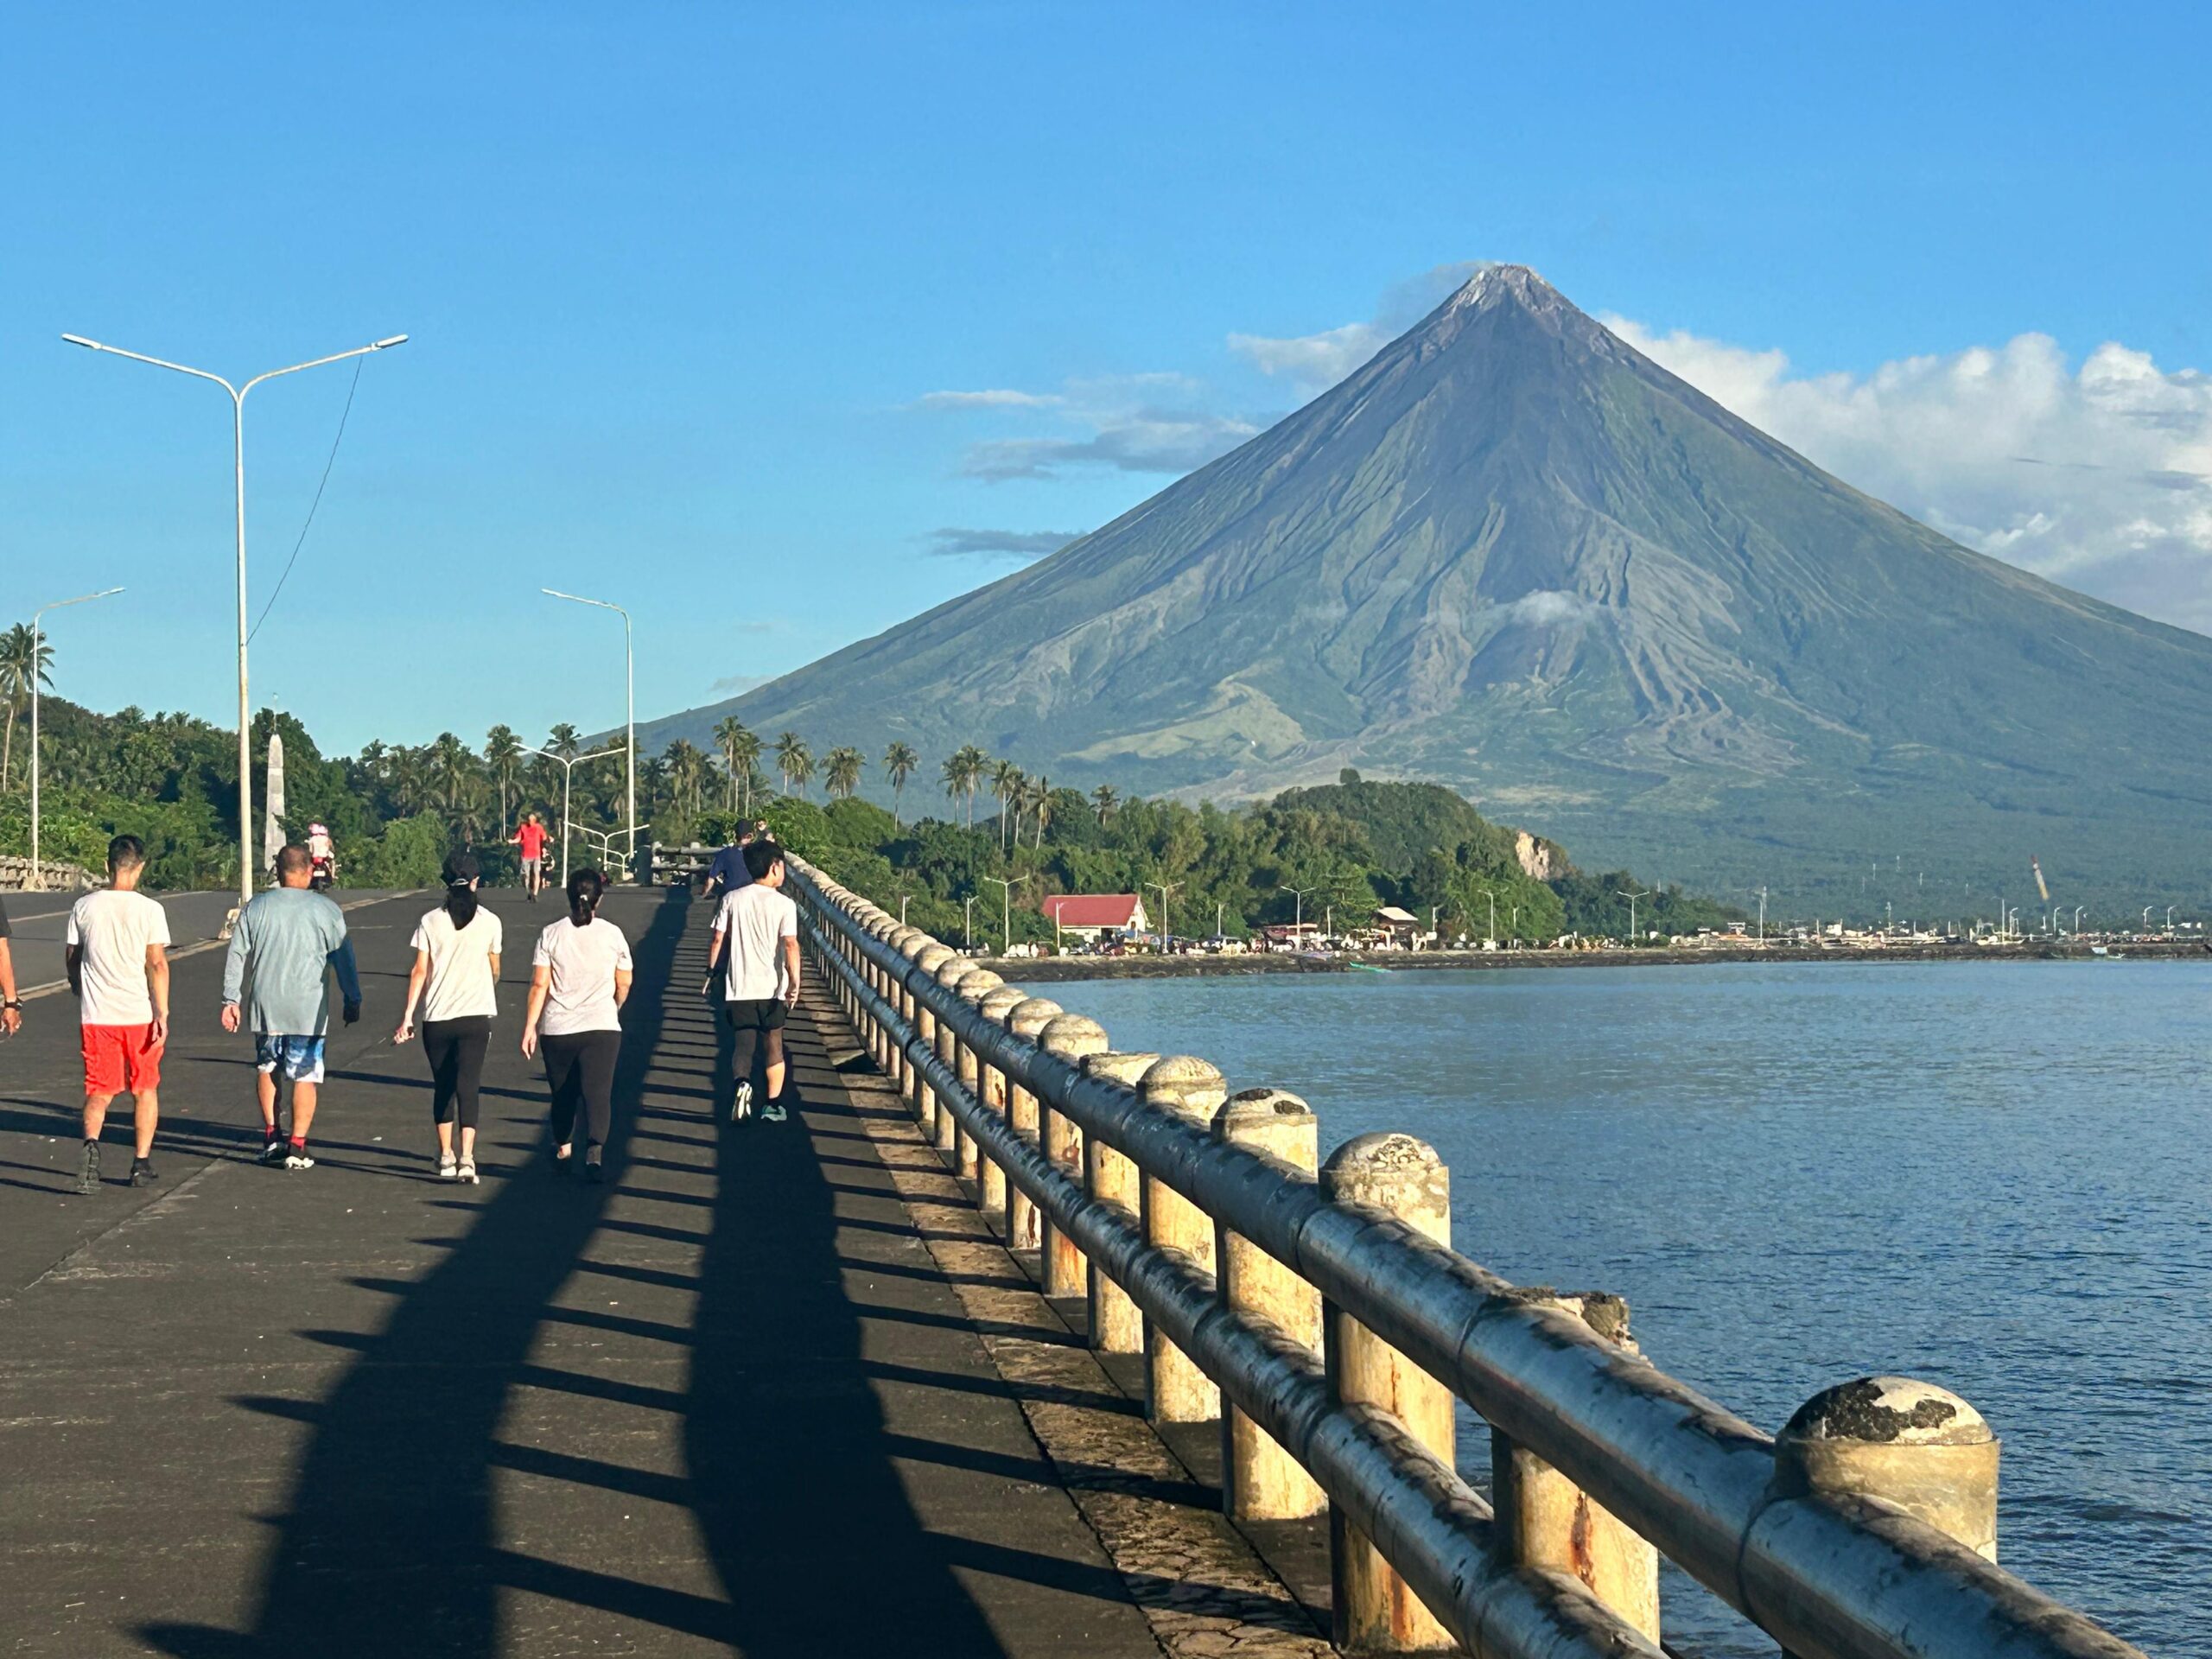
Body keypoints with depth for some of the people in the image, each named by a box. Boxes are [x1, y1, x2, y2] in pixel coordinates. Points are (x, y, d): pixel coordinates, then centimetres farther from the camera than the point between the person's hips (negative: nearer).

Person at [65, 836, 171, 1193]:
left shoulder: (84, 907, 1)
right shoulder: (149, 910, -7)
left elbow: (71, 960, 10)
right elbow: (157, 965, -11)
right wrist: (162, 1015, -8)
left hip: (96, 1015, 1)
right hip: (140, 1015, -1)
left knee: (98, 1091, 7)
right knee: (145, 1090, 14)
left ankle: (92, 1144, -21)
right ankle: (142, 1163, 17)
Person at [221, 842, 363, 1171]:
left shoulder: (256, 907, 3)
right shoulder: (326, 910, -3)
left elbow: (237, 956, 5)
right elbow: (343, 959, 1)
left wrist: (231, 999, 12)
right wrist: (353, 1000, 10)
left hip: (265, 1006, 2)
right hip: (308, 1008, -2)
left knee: (267, 1068, 20)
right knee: (305, 1076, 3)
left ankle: (271, 1135, 15)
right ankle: (297, 1146, 0)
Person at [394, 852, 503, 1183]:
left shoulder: (431, 921, -2)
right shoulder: (489, 922, -1)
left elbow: (419, 971, -3)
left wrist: (408, 1014, 0)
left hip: (437, 1018, 1)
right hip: (476, 1017, -1)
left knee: (442, 1087, 15)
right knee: (468, 1087, -3)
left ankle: (446, 1156, 22)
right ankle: (466, 1157, -17)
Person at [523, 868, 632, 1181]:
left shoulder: (551, 935, -3)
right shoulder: (612, 934, 0)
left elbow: (539, 985, -6)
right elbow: (624, 984, 8)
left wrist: (530, 1026, -2)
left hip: (557, 1029, 1)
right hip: (602, 1027, -1)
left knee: (563, 1093, 17)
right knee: (598, 1093, -6)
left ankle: (563, 1150, 34)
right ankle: (594, 1152, -25)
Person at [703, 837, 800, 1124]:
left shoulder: (733, 900, 1)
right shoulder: (784, 904, -7)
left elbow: (717, 940, 2)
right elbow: (791, 945, -17)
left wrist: (710, 974, 12)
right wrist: (794, 982, -18)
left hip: (739, 987, 1)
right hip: (772, 987, -1)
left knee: (744, 1043, 7)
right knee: (773, 1046, 12)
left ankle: (742, 1082, -22)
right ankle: (773, 1105, 13)